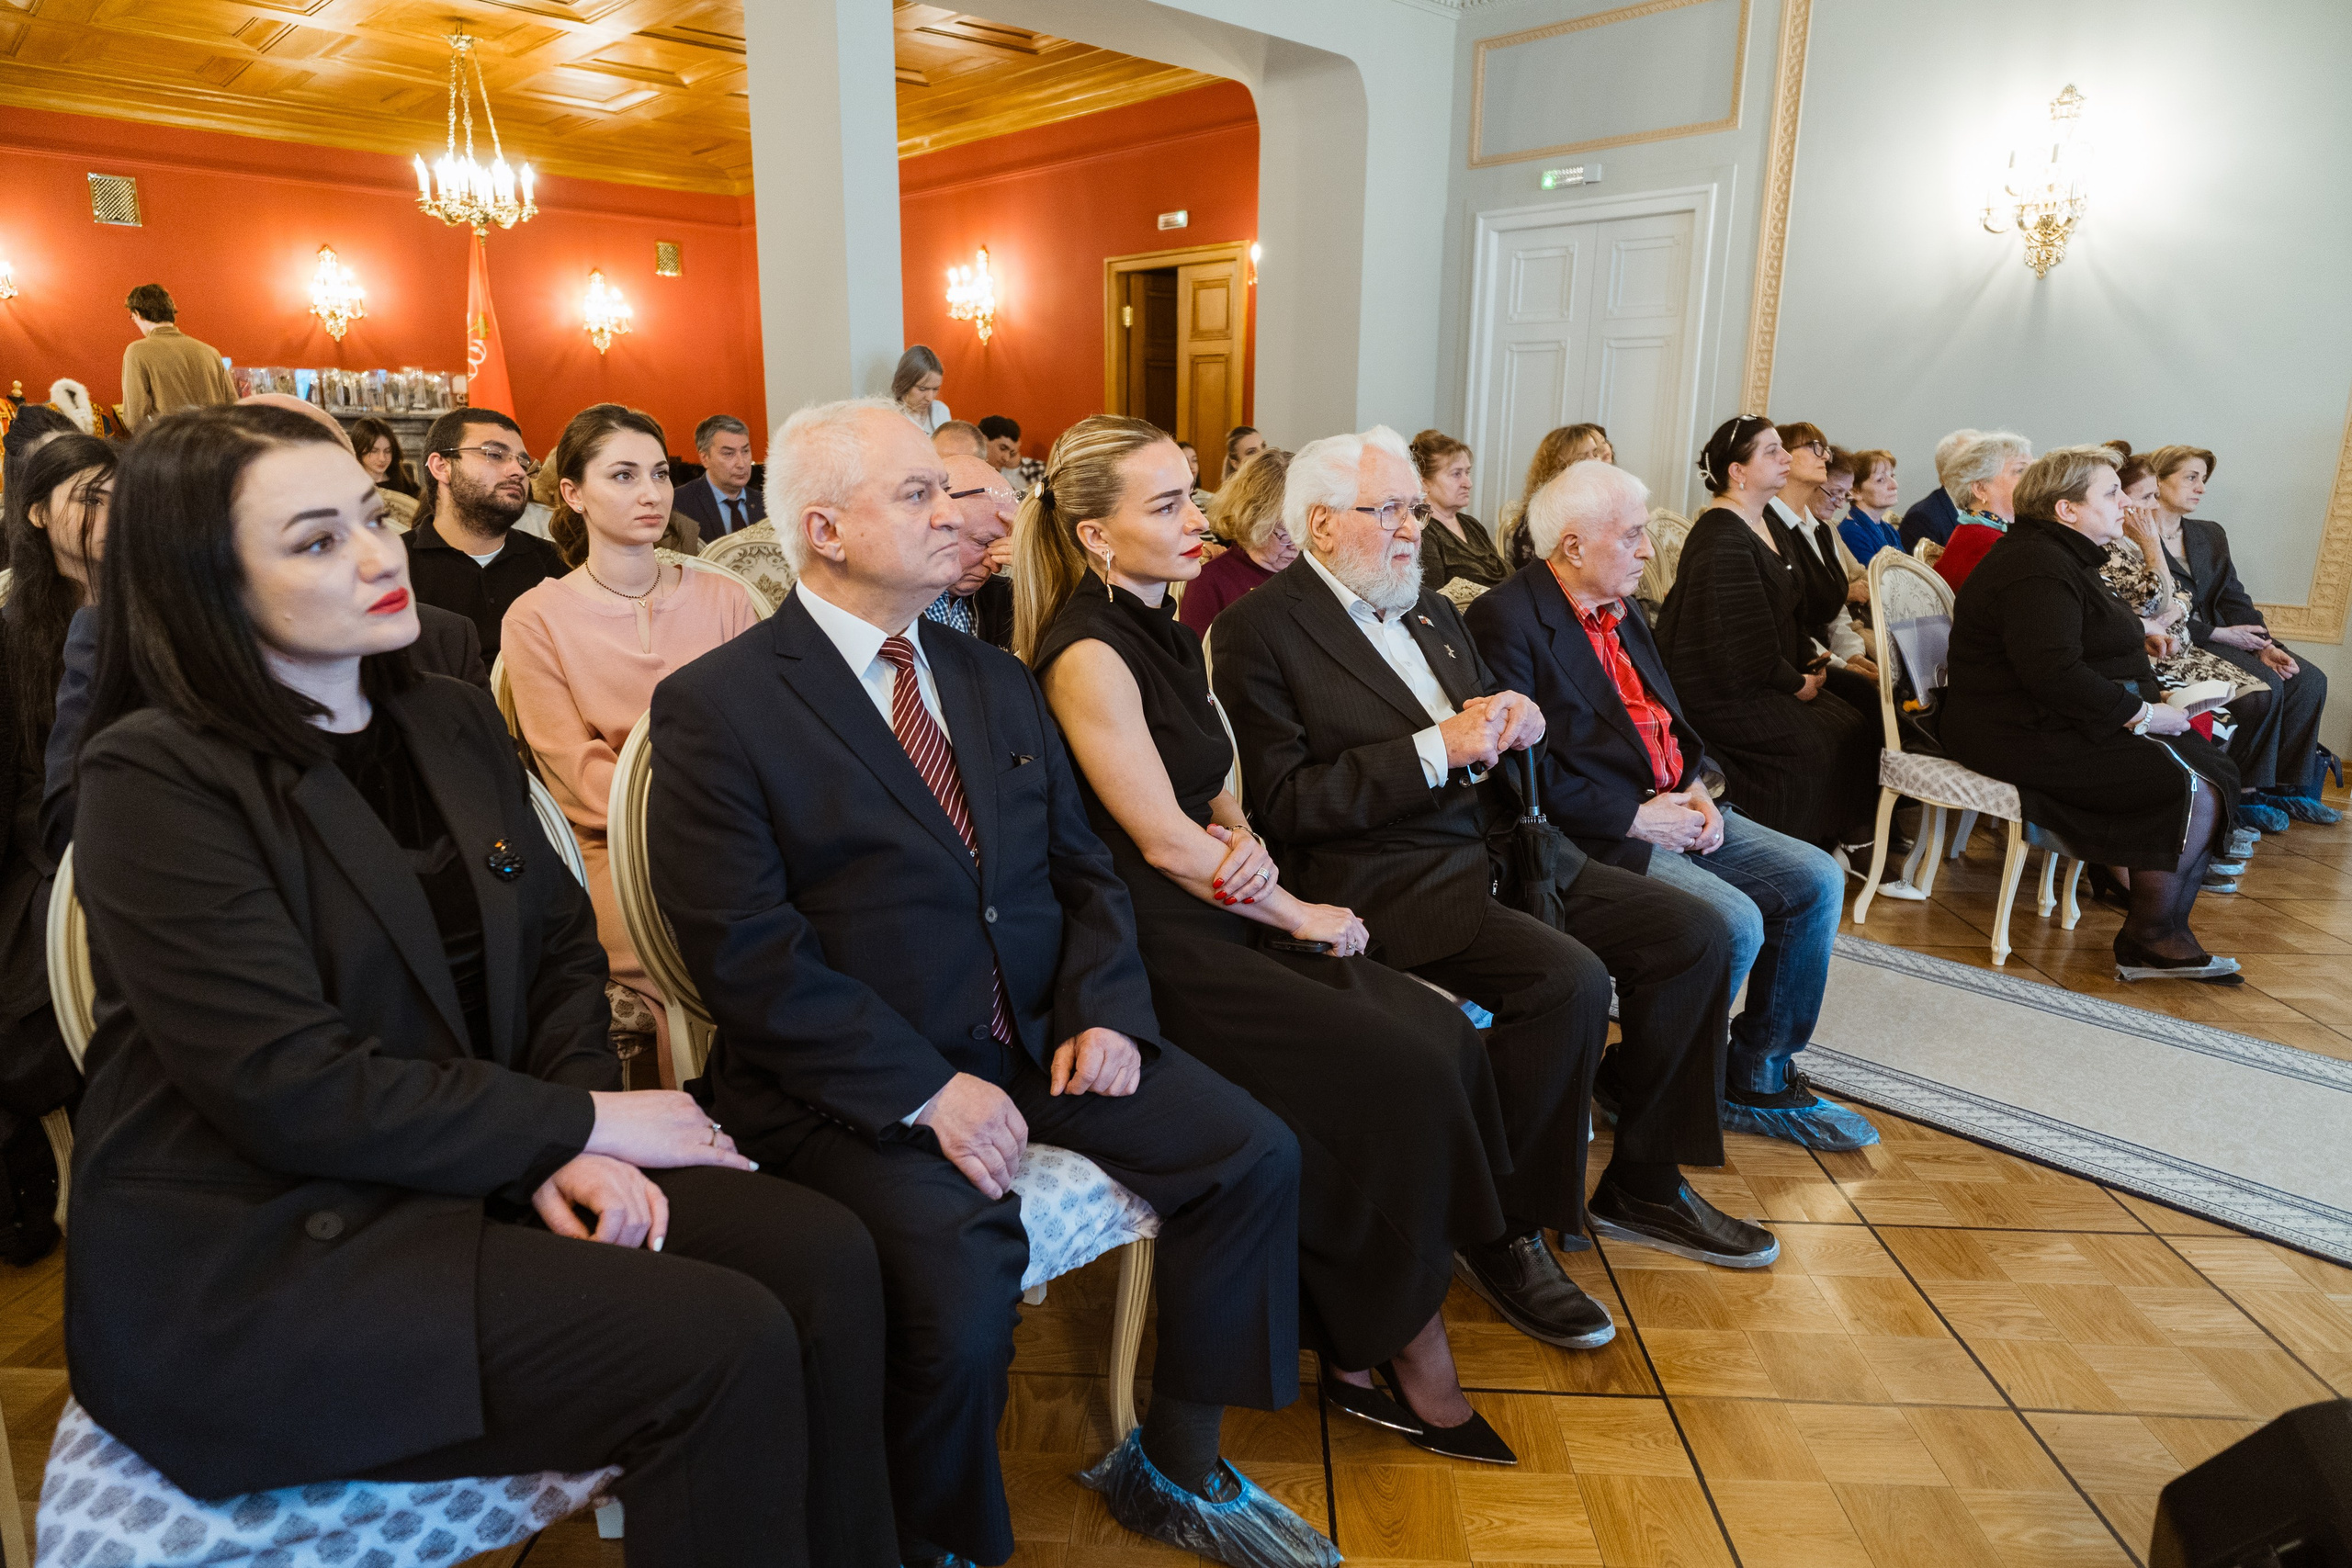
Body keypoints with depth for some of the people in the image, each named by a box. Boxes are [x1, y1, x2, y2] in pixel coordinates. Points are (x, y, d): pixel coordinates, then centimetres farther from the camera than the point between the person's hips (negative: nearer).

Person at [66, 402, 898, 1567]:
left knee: (823, 1255, -15)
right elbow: (292, 1090, -19)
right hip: (257, 1260, -6)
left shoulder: (452, 721, 9)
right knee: (723, 1345, -24)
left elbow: (561, 945, 9)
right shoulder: (155, 782, -12)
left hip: (480, 1165, 6)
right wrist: (582, 1121, -13)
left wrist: (567, 1150, -8)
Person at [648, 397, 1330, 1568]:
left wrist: (1105, 1011, -4)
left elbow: (1083, 869, 14)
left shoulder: (997, 681, 13)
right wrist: (924, 1090, -21)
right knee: (963, 1273, -30)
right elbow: (747, 954, -14)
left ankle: (1172, 1468, 16)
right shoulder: (715, 707, -7)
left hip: (1035, 1035, 6)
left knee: (1255, 1157, -7)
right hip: (853, 1079, -6)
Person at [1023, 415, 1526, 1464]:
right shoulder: (1088, 655, -13)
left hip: (1214, 916, 9)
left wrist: (1241, 841, -4)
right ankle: (1405, 1351, 3)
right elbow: (1162, 839, -16)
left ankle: (1360, 1341, 1)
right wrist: (1297, 915, -6)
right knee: (1399, 1070, -18)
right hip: (1152, 948, -9)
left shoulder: (1164, 634, 15)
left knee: (1445, 1034, -8)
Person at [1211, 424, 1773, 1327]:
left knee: (1695, 936, -1)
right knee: (1567, 979, -28)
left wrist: (1514, 721, -1)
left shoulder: (1431, 612, 19)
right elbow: (1284, 804, -16)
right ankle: (1503, 1234, -7)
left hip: (1492, 841, 9)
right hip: (1383, 875, -8)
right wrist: (1436, 749, -19)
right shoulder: (1260, 630, -7)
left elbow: (1493, 733, 25)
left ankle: (1642, 1185, 16)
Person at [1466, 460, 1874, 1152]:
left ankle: (1757, 1080, 15)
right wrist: (1634, 817, -17)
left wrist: (1694, 788, 1)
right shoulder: (1505, 619, -14)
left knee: (1817, 880, 3)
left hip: (1671, 808, 10)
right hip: (1595, 834, -9)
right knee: (1734, 921, -24)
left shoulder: (1619, 608, 15)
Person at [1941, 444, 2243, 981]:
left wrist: (2155, 698, 8)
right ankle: (2149, 938, -4)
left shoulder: (2064, 556, 19)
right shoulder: (2037, 569, -17)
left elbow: (2095, 654, 24)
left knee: (2215, 767, 0)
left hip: (2057, 721, 11)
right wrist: (2142, 713, -17)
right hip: (2023, 735, -11)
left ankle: (2166, 936, -3)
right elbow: (2054, 674, -27)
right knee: (2194, 786, -17)